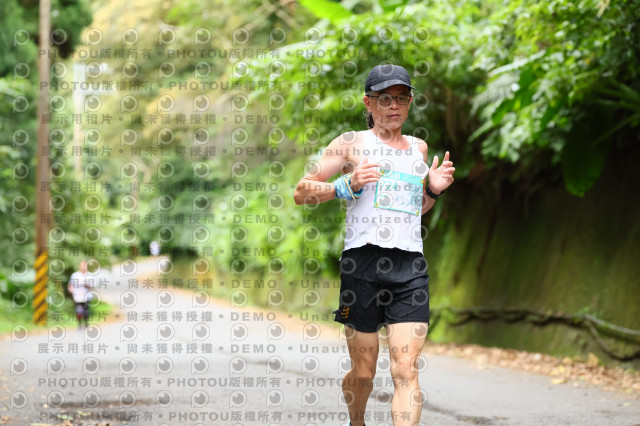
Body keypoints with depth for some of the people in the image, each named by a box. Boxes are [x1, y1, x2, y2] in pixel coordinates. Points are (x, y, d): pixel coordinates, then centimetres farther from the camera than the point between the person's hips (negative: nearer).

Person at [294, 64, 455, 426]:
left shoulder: (418, 148, 20)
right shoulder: (352, 144, 7)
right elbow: (301, 193, 4)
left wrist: (434, 190, 13)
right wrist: (348, 185, -10)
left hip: (411, 267, 3)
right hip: (363, 261, -3)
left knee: (406, 371, -11)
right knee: (363, 373, 4)